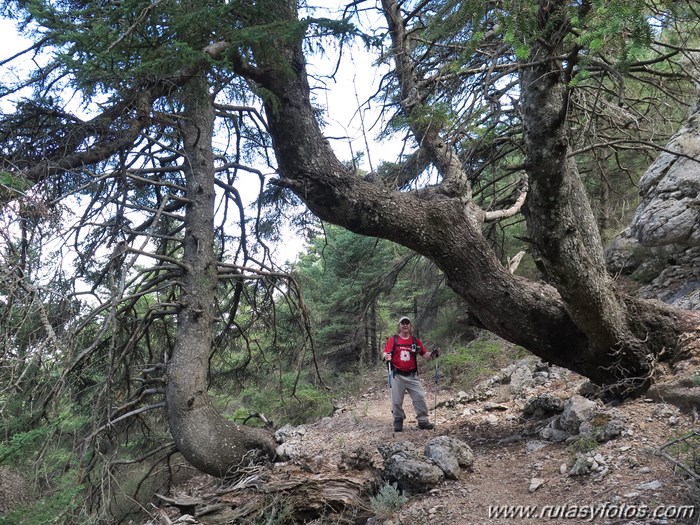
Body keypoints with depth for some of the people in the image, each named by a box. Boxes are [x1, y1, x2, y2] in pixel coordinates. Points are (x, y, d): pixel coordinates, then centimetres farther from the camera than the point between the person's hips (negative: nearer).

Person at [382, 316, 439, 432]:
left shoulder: (415, 341, 8)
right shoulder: (393, 339, 1)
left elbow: (424, 354, 7)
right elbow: (385, 353, -6)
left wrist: (432, 354, -12)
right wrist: (386, 357, -28)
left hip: (412, 375, 2)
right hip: (397, 375, -2)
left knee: (420, 397, -4)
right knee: (397, 401, 3)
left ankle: (423, 421, 4)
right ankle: (398, 422, 19)